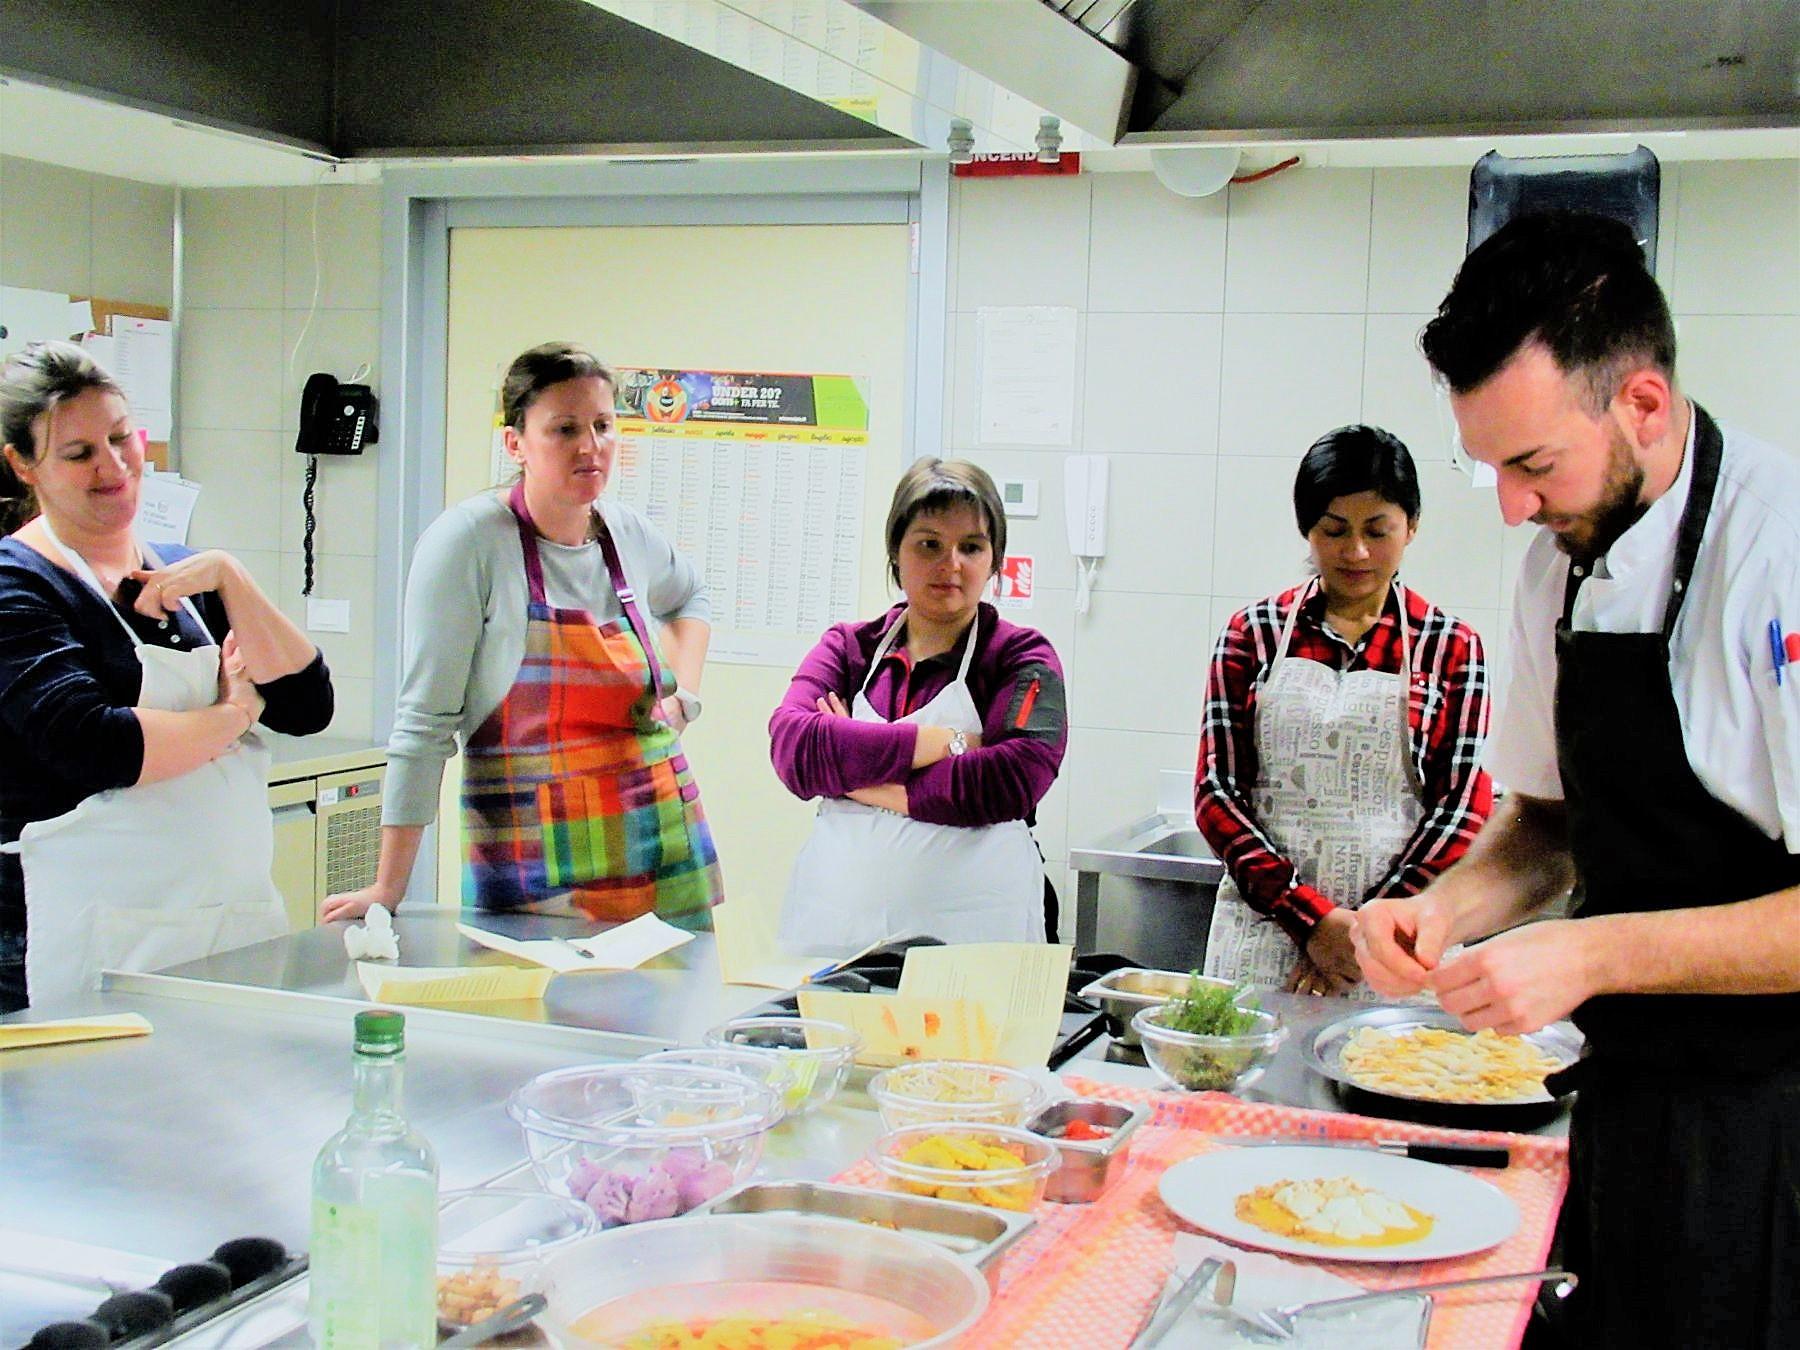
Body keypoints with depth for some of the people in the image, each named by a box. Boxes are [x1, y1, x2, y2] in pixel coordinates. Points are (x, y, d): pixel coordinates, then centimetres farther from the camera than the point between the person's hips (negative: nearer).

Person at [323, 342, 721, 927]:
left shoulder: (631, 534, 5)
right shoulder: (470, 540, -11)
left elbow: (691, 597, 29)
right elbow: (426, 721, -12)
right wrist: (389, 887, -12)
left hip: (661, 840, 5)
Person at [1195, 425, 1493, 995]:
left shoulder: (1451, 647, 3)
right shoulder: (1254, 634, 4)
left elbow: (1463, 809, -1)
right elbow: (1217, 792, -1)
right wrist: (1311, 916, -12)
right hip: (1263, 937, 1)